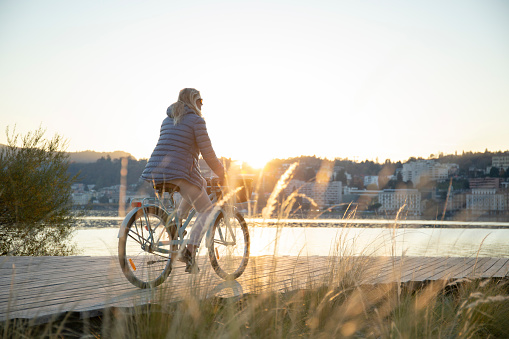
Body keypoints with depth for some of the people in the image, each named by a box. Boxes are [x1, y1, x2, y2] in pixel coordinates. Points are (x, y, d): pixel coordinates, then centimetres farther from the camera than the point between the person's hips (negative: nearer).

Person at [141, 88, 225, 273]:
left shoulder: (168, 119, 21)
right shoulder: (196, 120, -2)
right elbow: (208, 153, -3)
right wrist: (221, 172, 13)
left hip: (156, 171, 8)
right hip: (180, 172, -7)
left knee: (200, 185, 31)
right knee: (206, 211, 6)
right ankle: (190, 250, -16)